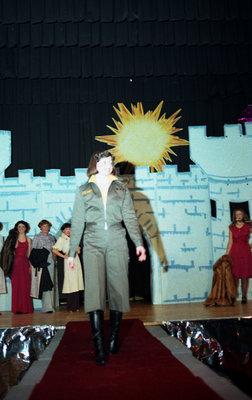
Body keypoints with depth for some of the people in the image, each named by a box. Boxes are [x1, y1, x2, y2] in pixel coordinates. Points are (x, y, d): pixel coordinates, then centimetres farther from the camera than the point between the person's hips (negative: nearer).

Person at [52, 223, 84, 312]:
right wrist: (64, 256, -10)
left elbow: (78, 248, 32)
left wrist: (78, 250, 10)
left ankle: (76, 306, 9)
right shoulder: (61, 239, 0)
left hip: (76, 261, 6)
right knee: (71, 285, -7)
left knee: (77, 285, 4)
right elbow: (54, 250, -11)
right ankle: (71, 308, 0)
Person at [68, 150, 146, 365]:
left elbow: (130, 218, 7)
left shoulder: (121, 189, 14)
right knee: (94, 289, -13)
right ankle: (99, 346, -15)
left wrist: (139, 243, -6)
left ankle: (114, 337, 18)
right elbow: (77, 222, 12)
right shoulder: (84, 190, 12)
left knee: (118, 289, 1)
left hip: (117, 243, 1)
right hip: (93, 243, -1)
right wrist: (72, 251, 9)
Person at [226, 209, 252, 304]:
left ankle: (244, 297, 7)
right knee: (235, 275, -2)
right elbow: (230, 242, 6)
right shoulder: (231, 227, 7)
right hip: (234, 252, 0)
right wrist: (226, 254, 2)